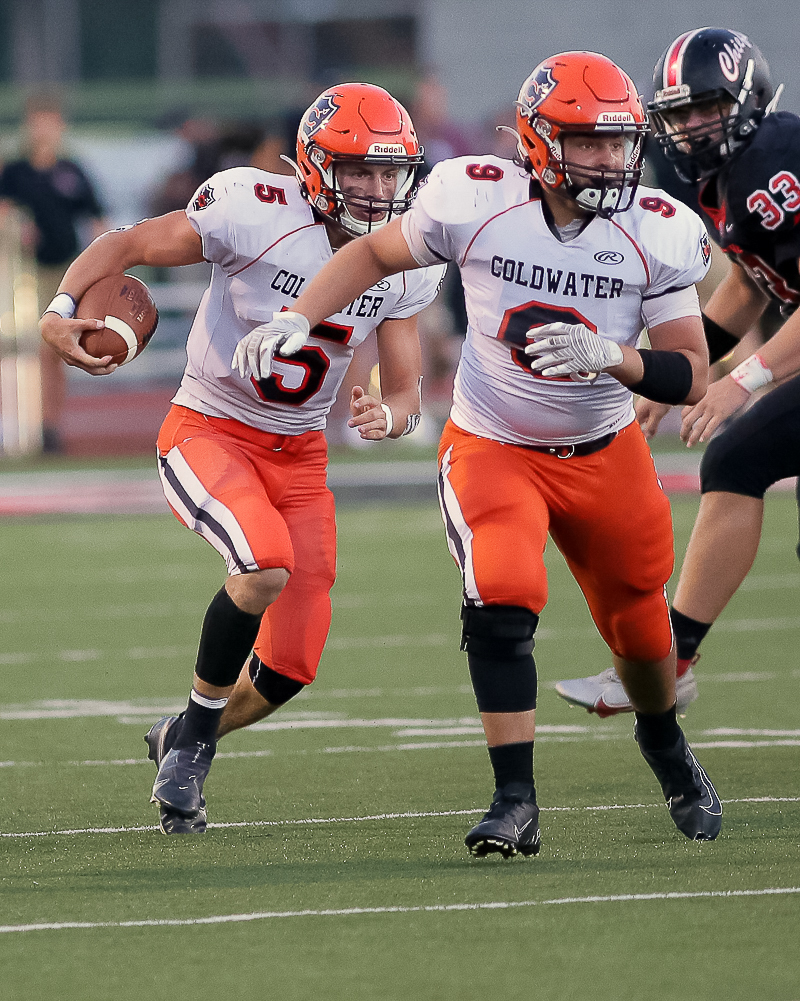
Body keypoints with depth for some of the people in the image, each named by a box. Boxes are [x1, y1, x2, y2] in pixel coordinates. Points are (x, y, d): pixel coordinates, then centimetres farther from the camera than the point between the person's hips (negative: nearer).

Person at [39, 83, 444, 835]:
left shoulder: (403, 266, -4)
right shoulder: (258, 212, -20)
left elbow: (406, 393, 0)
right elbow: (129, 245, -13)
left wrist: (387, 416, -24)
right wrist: (63, 307, -31)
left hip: (298, 453, 6)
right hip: (209, 429, -5)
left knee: (291, 666, 1)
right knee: (267, 563, -34)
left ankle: (183, 743, 31)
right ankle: (197, 731, -11)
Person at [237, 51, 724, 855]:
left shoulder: (656, 233, -16)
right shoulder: (475, 200, -18)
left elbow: (691, 375, -16)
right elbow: (374, 253, 1)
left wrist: (609, 356, -33)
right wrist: (294, 324, -8)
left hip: (604, 456, 2)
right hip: (492, 449, -2)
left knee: (638, 626, 15)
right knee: (502, 601, -26)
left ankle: (664, 744, 50)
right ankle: (515, 802, -18)